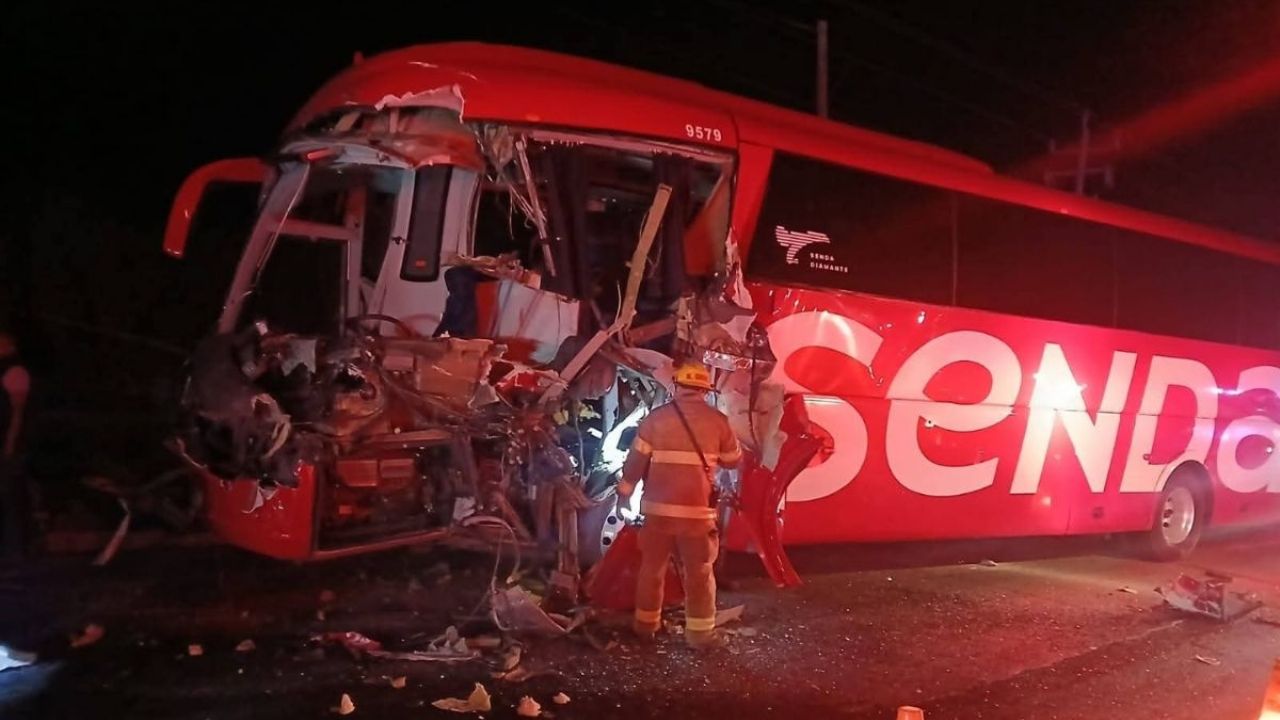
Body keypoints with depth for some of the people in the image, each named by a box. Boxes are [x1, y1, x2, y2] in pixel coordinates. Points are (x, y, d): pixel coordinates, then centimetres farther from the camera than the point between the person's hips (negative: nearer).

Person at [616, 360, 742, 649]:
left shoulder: (656, 418, -3)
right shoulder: (717, 420, -2)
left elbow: (636, 460, 0)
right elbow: (733, 460, 10)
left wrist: (625, 492, 13)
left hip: (658, 507, 1)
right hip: (698, 509, -1)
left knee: (652, 567, 15)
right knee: (700, 573, 9)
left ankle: (646, 624, 27)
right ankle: (701, 632, 12)